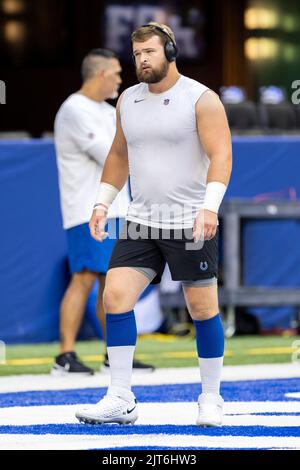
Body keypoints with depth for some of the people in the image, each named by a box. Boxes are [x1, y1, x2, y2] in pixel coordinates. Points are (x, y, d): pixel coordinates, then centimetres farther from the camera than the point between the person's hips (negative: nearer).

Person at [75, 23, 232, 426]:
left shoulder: (201, 99, -7)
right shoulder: (128, 101, 11)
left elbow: (220, 155, -14)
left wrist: (210, 206, -26)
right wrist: (102, 201, 15)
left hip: (191, 223, -5)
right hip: (141, 222, 5)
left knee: (203, 308, 2)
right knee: (116, 296, -8)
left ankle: (211, 399, 16)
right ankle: (121, 399, -4)